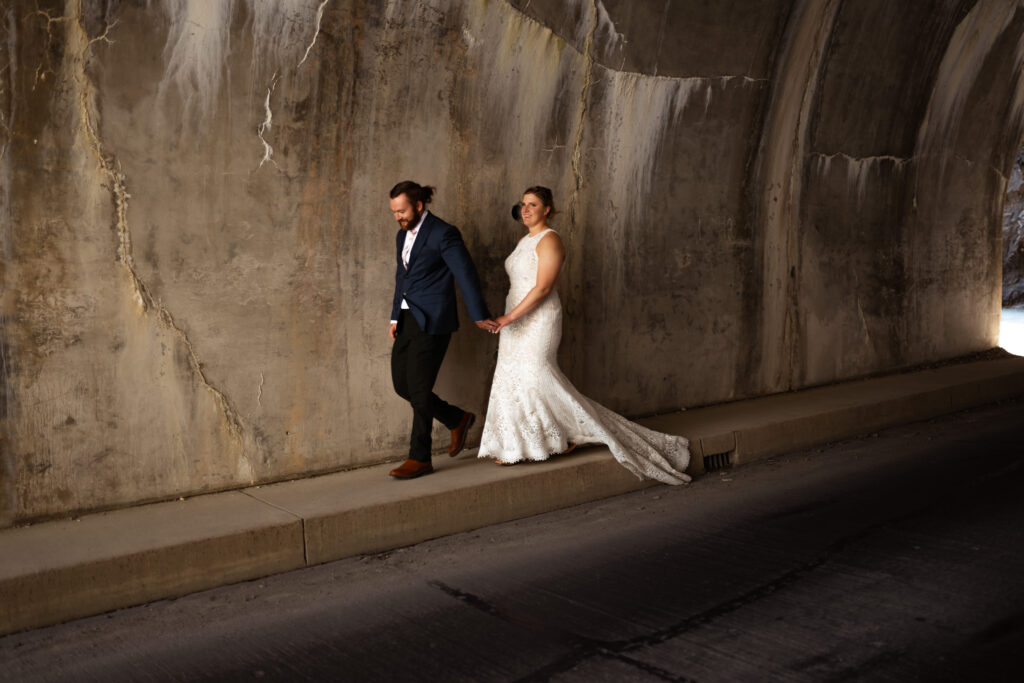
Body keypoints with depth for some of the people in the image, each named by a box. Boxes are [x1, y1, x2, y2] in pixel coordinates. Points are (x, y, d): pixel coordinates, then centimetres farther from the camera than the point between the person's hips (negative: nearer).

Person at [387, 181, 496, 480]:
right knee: (402, 384, 7)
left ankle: (419, 458, 5)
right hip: (408, 321, 8)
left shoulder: (443, 233, -11)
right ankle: (457, 420, 26)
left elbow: (466, 274, -13)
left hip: (432, 321, -8)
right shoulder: (403, 236, 15)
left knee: (419, 389, -7)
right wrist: (395, 318, 15)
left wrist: (479, 316, -14)